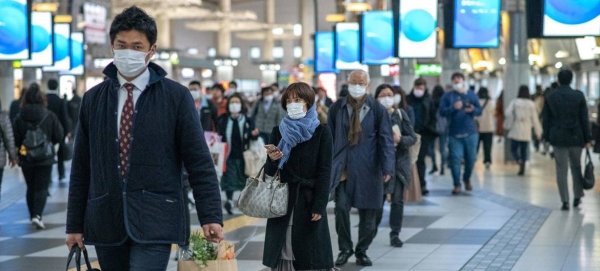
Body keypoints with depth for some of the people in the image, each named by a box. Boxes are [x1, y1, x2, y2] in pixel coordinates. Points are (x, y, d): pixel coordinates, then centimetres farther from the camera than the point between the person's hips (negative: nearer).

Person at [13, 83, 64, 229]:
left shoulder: (19, 118, -7)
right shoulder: (50, 116, -8)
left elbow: (15, 140, -7)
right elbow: (59, 136, -3)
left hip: (26, 158, 2)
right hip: (45, 158, -2)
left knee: (30, 188, 17)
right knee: (41, 188, 2)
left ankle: (33, 215, 24)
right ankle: (37, 215, -16)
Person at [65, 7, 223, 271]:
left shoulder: (176, 96, -1)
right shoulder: (93, 99, 9)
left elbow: (200, 162, -3)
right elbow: (81, 167, 11)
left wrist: (211, 215, -10)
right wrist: (75, 224, 9)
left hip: (154, 222, -4)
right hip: (106, 221, 4)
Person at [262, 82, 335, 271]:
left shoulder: (321, 132, 0)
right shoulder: (278, 132, 10)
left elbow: (325, 171, -4)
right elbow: (269, 172, 9)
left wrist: (319, 206, -11)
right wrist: (272, 161, -14)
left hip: (309, 202, -3)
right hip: (282, 202, 3)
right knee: (283, 255, 0)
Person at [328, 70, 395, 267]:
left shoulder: (377, 110, 0)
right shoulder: (337, 108, 5)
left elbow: (386, 140, -3)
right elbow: (329, 138, 7)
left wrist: (388, 168, -12)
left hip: (368, 169, 0)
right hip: (343, 168, 0)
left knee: (368, 213, 6)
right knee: (341, 208, -10)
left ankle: (362, 251, 23)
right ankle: (344, 249, 9)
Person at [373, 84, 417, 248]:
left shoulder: (401, 114, 3)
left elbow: (412, 137, 3)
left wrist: (400, 139, -15)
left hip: (400, 161, 2)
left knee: (398, 200, 2)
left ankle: (395, 234, 11)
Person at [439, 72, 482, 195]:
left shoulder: (472, 95, 9)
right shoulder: (447, 96, 5)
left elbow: (479, 111, 5)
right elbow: (442, 111, -4)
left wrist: (472, 110, -16)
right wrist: (453, 108, -19)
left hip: (470, 133, 1)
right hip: (454, 133, -1)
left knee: (471, 158, 6)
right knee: (455, 158, -7)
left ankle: (467, 179, 31)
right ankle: (457, 185, -1)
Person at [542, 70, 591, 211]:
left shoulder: (550, 97, -1)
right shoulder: (579, 96, -4)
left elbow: (546, 120, 2)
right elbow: (584, 119, -2)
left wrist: (547, 137, 10)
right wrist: (587, 139, 2)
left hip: (558, 138, 0)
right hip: (576, 137, 0)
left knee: (561, 170, 3)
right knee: (576, 167, 15)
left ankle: (565, 201, 1)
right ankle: (577, 197, 18)